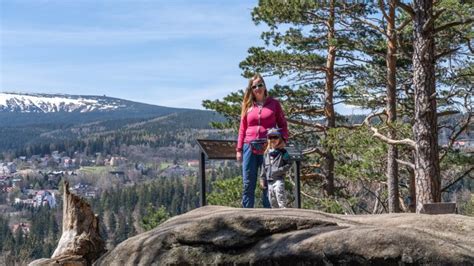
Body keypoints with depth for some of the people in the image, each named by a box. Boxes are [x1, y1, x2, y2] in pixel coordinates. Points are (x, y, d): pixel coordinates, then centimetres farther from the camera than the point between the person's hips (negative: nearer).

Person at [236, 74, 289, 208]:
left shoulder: (274, 104, 7)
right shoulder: (248, 106, 12)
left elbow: (282, 124, 8)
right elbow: (242, 129, 12)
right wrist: (239, 149, 7)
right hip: (250, 148, 2)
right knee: (248, 184, 2)